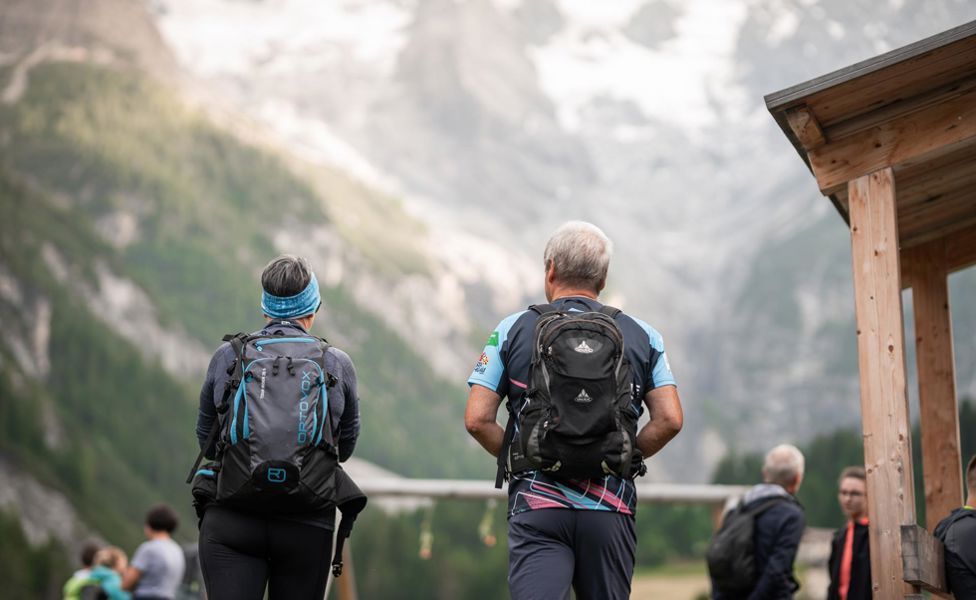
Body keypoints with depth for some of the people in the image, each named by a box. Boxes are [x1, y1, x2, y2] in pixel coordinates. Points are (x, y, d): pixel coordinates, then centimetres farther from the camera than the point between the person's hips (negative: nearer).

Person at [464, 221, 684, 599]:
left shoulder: (514, 329, 5)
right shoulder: (641, 335, 9)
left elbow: (477, 419, -1)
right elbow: (670, 420, -1)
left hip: (537, 502, -2)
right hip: (611, 507, 2)